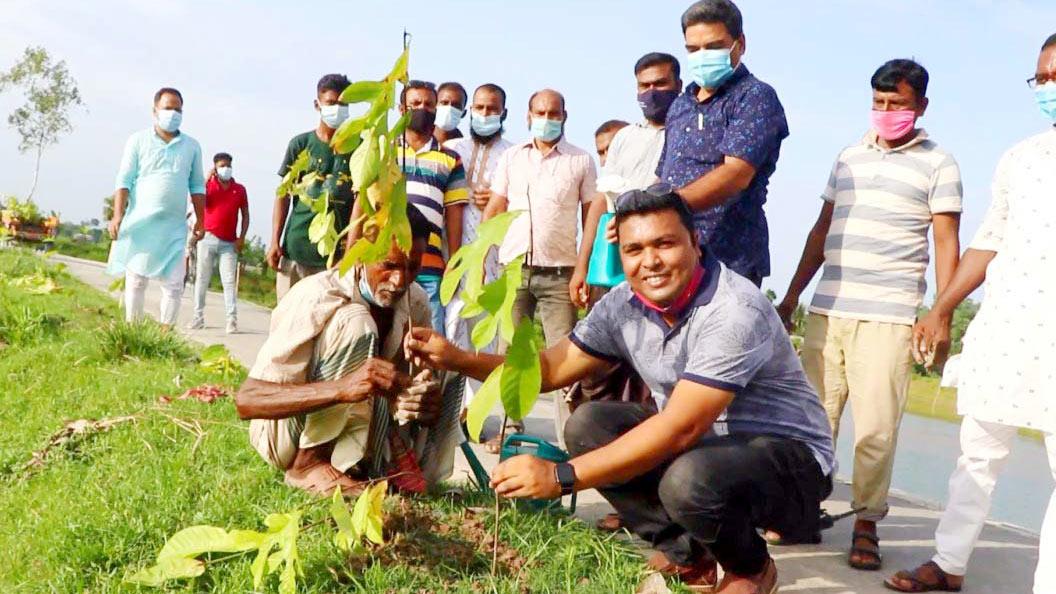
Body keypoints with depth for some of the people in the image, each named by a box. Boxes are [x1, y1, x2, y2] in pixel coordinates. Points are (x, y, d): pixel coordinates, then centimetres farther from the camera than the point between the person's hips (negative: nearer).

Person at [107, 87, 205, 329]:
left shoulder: (192, 146, 11)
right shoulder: (138, 141, 4)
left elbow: (197, 186, 13)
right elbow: (124, 180, 0)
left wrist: (200, 220, 7)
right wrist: (117, 215, -9)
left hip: (174, 227, 2)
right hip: (140, 223, -1)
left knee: (174, 283, -3)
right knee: (136, 280, 4)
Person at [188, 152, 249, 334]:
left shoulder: (240, 189, 8)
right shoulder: (208, 185, 7)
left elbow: (245, 215, 8)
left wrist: (241, 238, -2)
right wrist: (207, 179, -12)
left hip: (229, 243, 0)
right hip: (207, 239, 1)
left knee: (229, 281, -5)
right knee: (202, 279, 5)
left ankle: (232, 319, -9)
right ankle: (199, 316, 12)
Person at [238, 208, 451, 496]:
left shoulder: (416, 305, -9)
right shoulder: (318, 298, -26)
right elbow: (246, 400, -32)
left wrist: (424, 403, -29)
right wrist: (343, 388, -47)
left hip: (351, 435, 5)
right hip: (283, 433, -5)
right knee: (355, 325, -29)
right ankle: (309, 463, -20)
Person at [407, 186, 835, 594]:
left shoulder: (734, 313, -29)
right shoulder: (624, 305, -5)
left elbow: (679, 429, -34)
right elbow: (551, 368, 2)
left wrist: (562, 476, -35)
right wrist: (456, 358, -12)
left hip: (790, 457, -7)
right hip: (701, 445, 7)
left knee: (690, 479, -37)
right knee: (588, 424, -9)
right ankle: (684, 556, 4)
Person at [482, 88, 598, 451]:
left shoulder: (581, 161, 5)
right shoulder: (511, 157, 11)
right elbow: (494, 211, 11)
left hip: (559, 272, -2)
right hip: (513, 268, 3)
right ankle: (510, 430, 15)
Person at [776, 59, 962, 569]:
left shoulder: (938, 164, 4)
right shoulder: (849, 157, 16)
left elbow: (946, 244, 0)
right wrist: (792, 296, 13)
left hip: (889, 315, -4)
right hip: (827, 310, 4)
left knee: (876, 425, -4)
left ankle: (866, 525, 9)